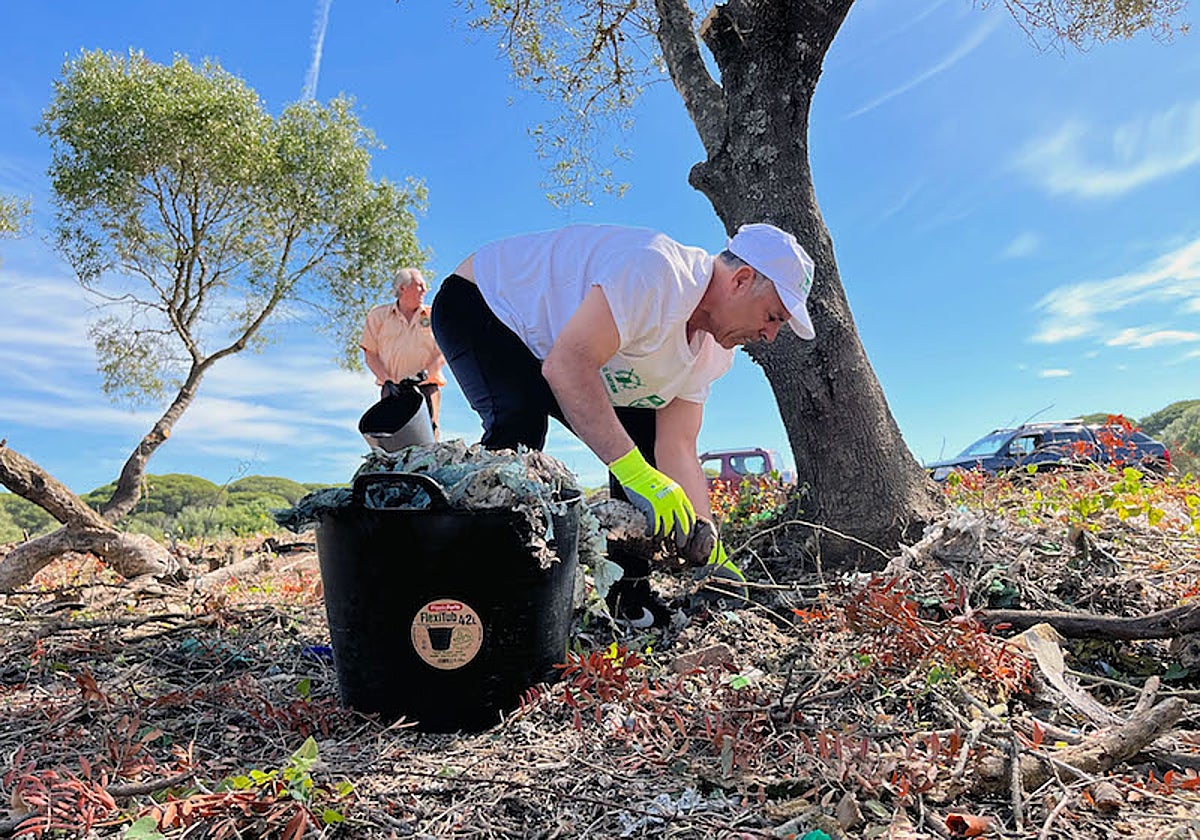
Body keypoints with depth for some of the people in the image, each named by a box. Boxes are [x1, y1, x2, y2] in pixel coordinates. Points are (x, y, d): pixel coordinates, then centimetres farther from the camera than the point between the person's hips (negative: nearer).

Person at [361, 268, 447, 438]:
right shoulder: (378, 315, 14)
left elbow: (443, 352, 7)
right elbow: (370, 354, 9)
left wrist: (424, 374, -11)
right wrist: (387, 381, -7)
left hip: (426, 386, 1)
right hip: (392, 387, 0)